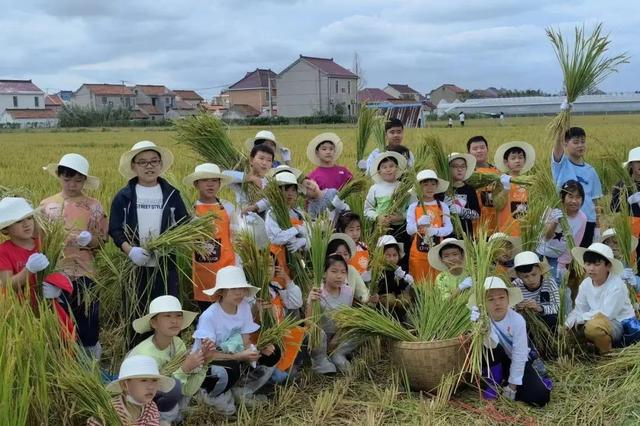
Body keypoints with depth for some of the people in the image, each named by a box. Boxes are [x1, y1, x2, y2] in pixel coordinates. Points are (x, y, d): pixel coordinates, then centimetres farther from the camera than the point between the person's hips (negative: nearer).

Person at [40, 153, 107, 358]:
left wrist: (89, 240, -18)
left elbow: (102, 240, 2)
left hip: (83, 273, -2)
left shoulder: (93, 206, 0)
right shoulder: (46, 205, 6)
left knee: (87, 323, 5)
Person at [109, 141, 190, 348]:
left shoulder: (171, 194, 5)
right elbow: (115, 230, -2)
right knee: (135, 317, 8)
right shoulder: (123, 197, 2)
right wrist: (130, 250, -20)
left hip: (165, 266, 1)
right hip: (135, 267, 0)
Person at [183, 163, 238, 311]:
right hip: (201, 269, 0)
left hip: (226, 266, 0)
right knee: (204, 308, 8)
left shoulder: (227, 207, 4)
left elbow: (235, 239, 7)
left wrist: (237, 268, 4)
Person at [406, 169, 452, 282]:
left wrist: (435, 231, -24)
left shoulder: (443, 206, 4)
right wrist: (419, 224, -26)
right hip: (418, 251, 0)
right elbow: (409, 230, -4)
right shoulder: (413, 207, 2)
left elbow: (449, 228, -5)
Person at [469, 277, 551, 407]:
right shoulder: (483, 317, -21)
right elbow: (491, 344, -36)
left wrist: (512, 386, -18)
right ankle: (492, 382, -9)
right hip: (497, 361, 0)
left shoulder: (517, 320, -24)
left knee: (541, 397, -20)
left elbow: (519, 354, -20)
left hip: (518, 361, 0)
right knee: (488, 347, -33)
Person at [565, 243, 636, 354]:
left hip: (621, 325, -8)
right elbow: (578, 310, -1)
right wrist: (566, 325, -19)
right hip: (599, 321, 8)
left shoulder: (616, 285, -22)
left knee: (594, 326, -36)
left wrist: (580, 318, -20)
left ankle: (608, 354, -9)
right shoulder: (585, 284, -1)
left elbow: (606, 314, -26)